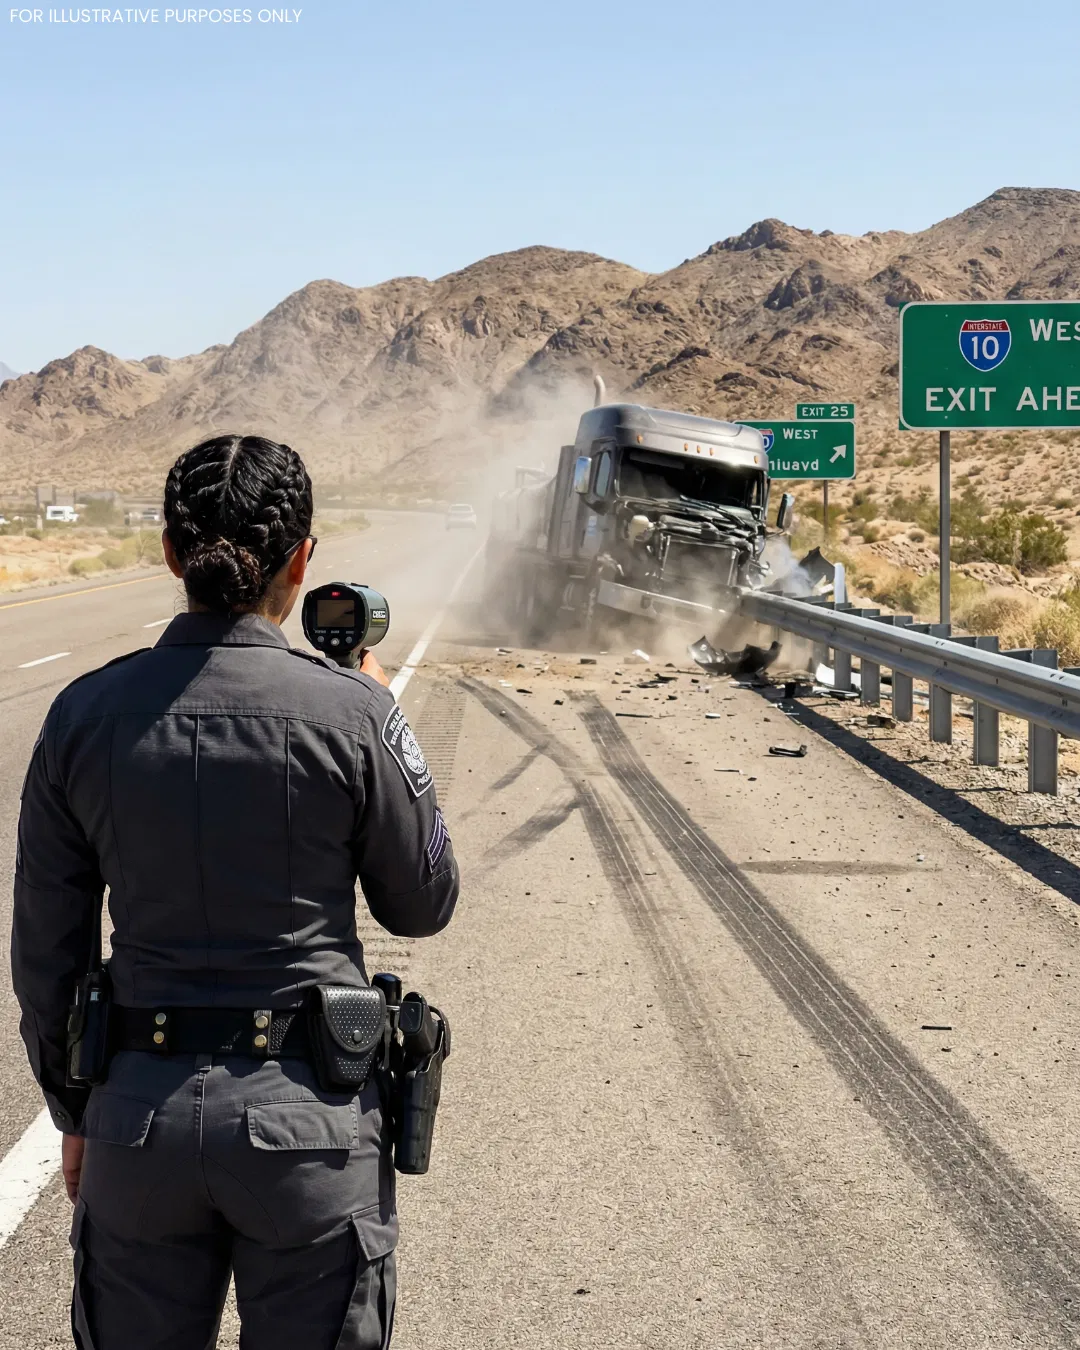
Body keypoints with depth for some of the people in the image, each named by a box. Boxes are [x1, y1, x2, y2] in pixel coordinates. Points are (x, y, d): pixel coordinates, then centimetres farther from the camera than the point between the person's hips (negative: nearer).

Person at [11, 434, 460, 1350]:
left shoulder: (86, 715, -3)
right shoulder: (349, 714, -11)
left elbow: (45, 953, 3)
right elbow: (422, 906, 3)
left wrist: (75, 1113, 17)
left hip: (141, 1109, 3)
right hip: (307, 1113, -2)